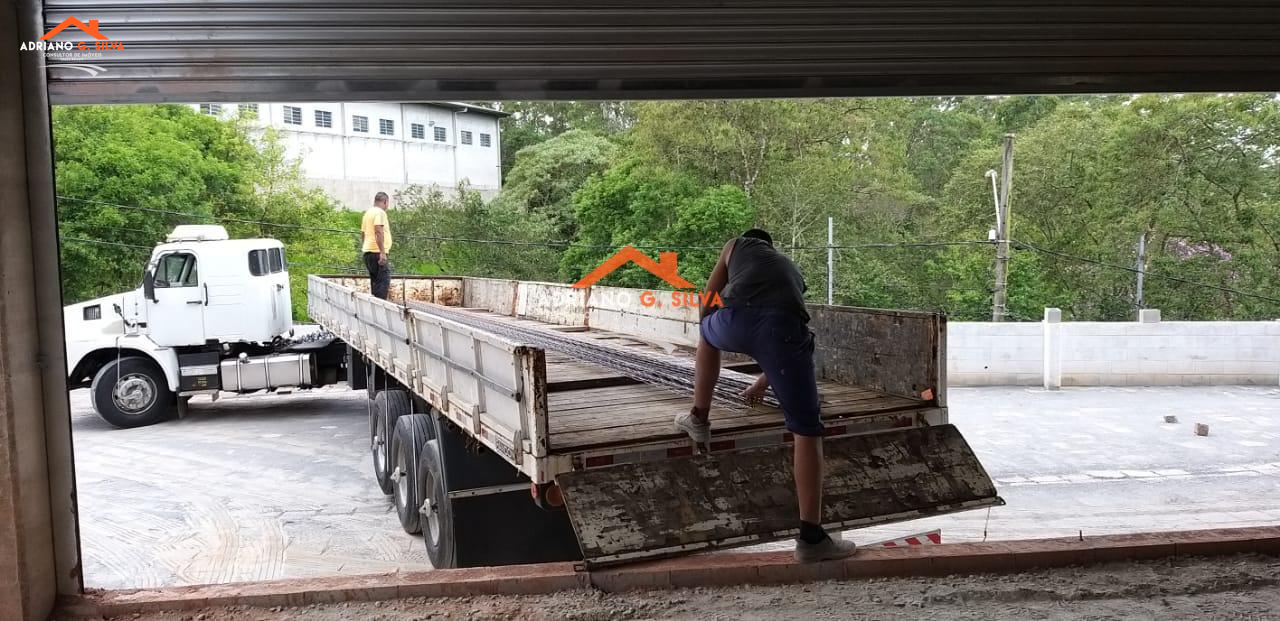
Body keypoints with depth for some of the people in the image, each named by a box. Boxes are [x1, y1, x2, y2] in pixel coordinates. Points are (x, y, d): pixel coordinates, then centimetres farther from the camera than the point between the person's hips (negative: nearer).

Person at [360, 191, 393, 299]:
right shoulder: (380, 212, -9)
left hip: (368, 251, 10)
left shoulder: (368, 213, 20)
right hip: (377, 252, -10)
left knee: (375, 282, 14)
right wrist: (382, 252, -23)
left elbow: (362, 234, 24)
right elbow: (378, 232, -20)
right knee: (383, 282, -12)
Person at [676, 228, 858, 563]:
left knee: (708, 331, 39)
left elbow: (707, 303, 40)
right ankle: (811, 537, 5)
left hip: (736, 319, -1)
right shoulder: (792, 271, 44)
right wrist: (763, 383, 63)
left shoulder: (736, 245, 37)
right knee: (807, 431, 9)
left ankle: (699, 419, 46)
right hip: (782, 327, 1)